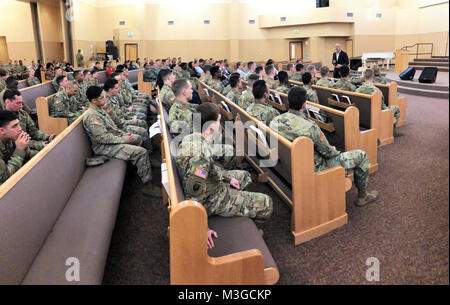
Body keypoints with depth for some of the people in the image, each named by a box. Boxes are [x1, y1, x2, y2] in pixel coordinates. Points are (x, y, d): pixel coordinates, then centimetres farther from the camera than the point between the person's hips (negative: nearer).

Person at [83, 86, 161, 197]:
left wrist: (123, 134, 6)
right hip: (105, 147, -11)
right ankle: (148, 186, -14)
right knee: (142, 152, -21)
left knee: (138, 138, 24)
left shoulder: (99, 109, 8)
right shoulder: (91, 116, -24)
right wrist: (124, 140, -20)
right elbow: (103, 138, -27)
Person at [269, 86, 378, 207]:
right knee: (361, 155, 6)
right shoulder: (310, 127, -32)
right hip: (314, 170, -8)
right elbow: (328, 152, -17)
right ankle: (362, 196, 27)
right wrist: (337, 151, 8)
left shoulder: (276, 121, -11)